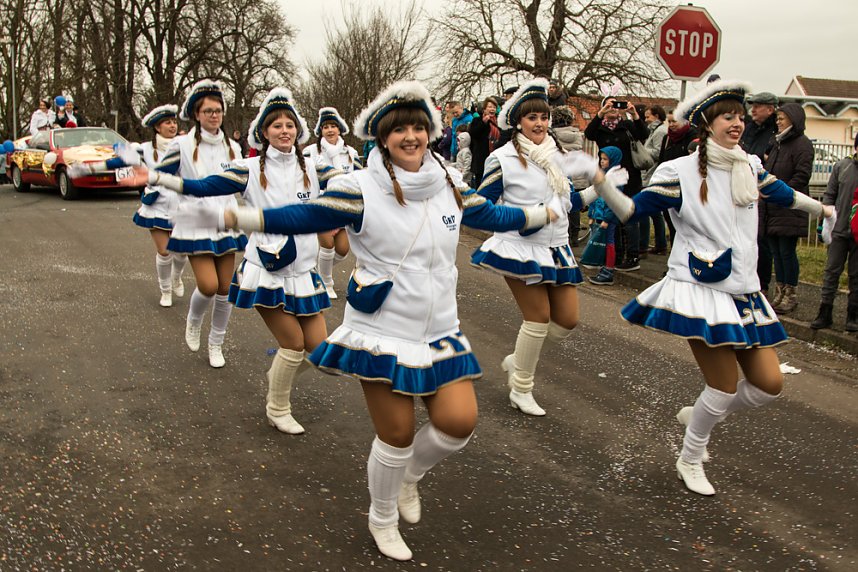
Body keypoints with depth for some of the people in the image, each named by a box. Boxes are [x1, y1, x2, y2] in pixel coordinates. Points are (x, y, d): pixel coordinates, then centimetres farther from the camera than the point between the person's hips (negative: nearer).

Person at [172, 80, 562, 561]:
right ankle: (383, 519, 31)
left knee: (459, 422, -5)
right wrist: (230, 216, -25)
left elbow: (492, 215, 19)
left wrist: (549, 212, 29)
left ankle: (411, 474, 30)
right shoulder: (361, 189, -11)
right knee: (397, 435, 2)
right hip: (382, 331, -4)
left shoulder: (450, 185, 4)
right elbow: (302, 217, -14)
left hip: (440, 331, 5)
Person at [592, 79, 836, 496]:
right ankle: (689, 463, 20)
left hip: (743, 291, 7)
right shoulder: (680, 172, -9)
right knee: (726, 386, -4)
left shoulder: (749, 167, 8)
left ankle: (698, 415, 31)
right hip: (701, 290, -7)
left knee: (769, 384, 6)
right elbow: (633, 209, -9)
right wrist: (601, 184, -27)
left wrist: (822, 209, 42)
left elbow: (781, 194, 27)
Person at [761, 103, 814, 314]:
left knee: (786, 252, -3)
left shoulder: (802, 144, -8)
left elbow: (802, 176, -15)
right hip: (772, 209, 8)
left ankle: (790, 294, 7)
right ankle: (780, 293, 18)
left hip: (789, 208, -8)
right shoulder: (778, 143, 19)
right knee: (776, 252, 10)